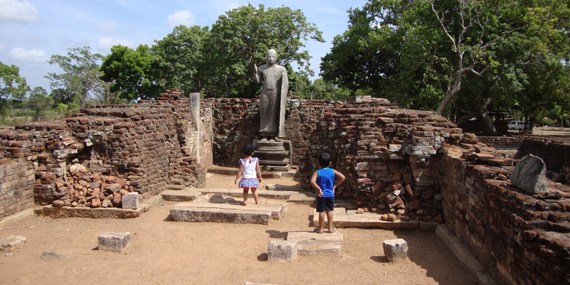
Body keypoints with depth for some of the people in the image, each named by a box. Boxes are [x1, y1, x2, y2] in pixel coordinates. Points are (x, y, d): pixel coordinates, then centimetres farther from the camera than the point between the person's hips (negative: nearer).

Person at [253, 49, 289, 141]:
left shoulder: (281, 69, 4)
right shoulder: (261, 68, 7)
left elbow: (285, 84, 2)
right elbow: (256, 82, 3)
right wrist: (255, 72, -13)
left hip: (276, 95, -1)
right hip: (264, 94, 1)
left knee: (274, 115, -3)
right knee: (264, 115, -1)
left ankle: (273, 136, 1)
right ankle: (264, 136, 3)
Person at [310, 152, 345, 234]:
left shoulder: (317, 172, -11)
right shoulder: (332, 171, -2)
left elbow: (312, 181, -27)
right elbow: (342, 177, -6)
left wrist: (318, 189, -17)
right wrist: (335, 186, -2)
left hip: (321, 195, -3)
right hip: (330, 195, 3)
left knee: (321, 211, 5)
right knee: (329, 211, 15)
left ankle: (320, 228, 15)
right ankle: (330, 227, 20)